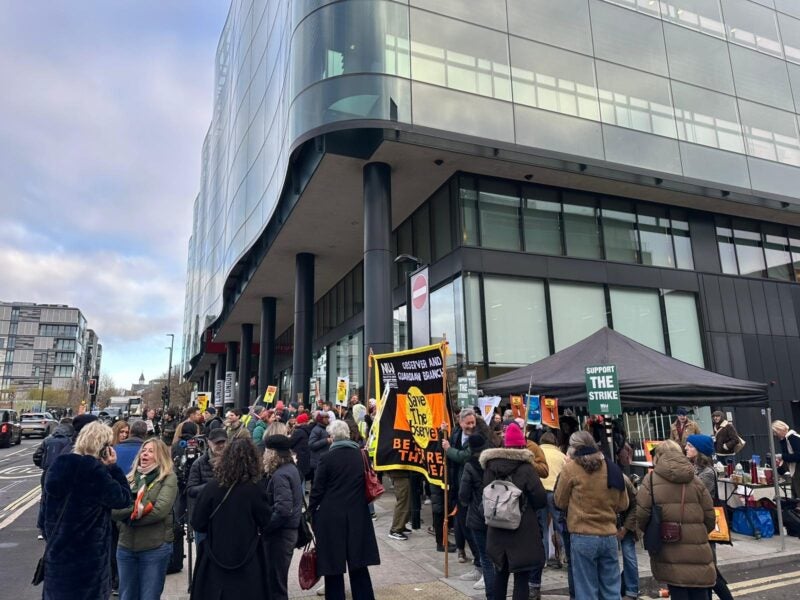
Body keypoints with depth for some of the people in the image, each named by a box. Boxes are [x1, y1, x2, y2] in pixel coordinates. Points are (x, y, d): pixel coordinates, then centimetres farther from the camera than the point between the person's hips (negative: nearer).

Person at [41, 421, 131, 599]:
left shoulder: (58, 465, 3)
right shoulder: (94, 469, -21)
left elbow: (46, 508, 13)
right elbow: (123, 498, -14)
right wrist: (113, 467, -11)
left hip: (57, 551, 8)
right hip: (86, 554, -8)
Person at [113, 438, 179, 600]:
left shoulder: (168, 478, -6)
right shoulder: (130, 477, 8)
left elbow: (160, 510, -18)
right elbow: (114, 510, -2)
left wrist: (128, 516, -9)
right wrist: (136, 508, -20)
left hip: (155, 548, -5)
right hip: (126, 546, 5)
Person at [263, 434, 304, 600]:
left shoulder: (279, 475, -21)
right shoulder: (291, 468, 8)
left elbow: (283, 510, -29)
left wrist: (263, 526, -19)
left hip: (280, 533, -9)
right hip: (290, 529, 9)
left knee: (275, 581, 3)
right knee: (278, 579, 21)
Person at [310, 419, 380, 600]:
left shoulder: (327, 457, -11)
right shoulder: (361, 455, 1)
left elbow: (317, 489, -9)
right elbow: (369, 484, 9)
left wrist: (312, 512, 4)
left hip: (331, 516, -4)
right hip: (358, 515, 4)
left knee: (333, 564, 9)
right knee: (358, 564, 14)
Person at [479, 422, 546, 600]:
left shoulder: (490, 467, 0)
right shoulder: (526, 468, -15)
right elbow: (541, 499, -12)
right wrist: (526, 506, 6)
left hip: (496, 530, 5)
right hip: (523, 532, -5)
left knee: (500, 573, 21)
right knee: (521, 576, 2)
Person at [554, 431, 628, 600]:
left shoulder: (571, 468, -9)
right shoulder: (612, 468, 3)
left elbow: (560, 502, 2)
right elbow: (623, 504, 13)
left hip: (583, 537, -4)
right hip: (609, 536, 4)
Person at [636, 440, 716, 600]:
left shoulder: (651, 479, -4)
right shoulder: (695, 481, 5)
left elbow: (641, 515, -10)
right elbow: (710, 517, 5)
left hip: (669, 552, -2)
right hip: (697, 549, 3)